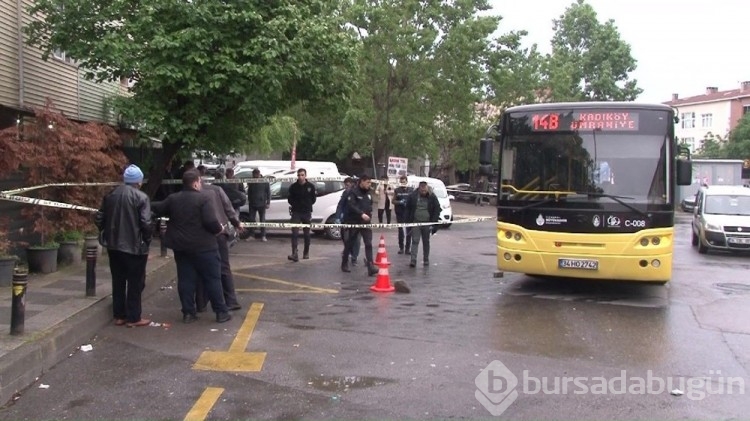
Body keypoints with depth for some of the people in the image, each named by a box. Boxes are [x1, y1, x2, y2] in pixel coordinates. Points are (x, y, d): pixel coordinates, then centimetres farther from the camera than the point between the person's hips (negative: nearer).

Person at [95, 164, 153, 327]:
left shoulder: (110, 195, 7)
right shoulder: (141, 197, -12)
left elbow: (99, 219, 9)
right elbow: (146, 224, -16)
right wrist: (147, 240, 0)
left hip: (113, 245, 6)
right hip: (134, 246, -6)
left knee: (118, 282, 14)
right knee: (135, 283, 4)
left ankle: (119, 316, 20)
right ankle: (133, 318, 7)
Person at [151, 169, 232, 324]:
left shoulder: (172, 199, 5)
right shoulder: (202, 199, -14)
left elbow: (157, 209, 19)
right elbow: (211, 222, -20)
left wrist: (149, 205, 41)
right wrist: (219, 229, -1)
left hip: (181, 247, 6)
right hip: (203, 247, -6)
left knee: (185, 280, 10)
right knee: (212, 279, 2)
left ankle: (188, 313, 13)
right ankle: (221, 312, 7)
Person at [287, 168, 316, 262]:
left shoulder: (311, 186, -3)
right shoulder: (293, 186, -3)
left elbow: (313, 199, 7)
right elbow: (290, 199, 7)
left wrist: (308, 205, 1)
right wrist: (294, 205, -3)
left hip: (307, 212, 1)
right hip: (296, 212, -1)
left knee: (307, 234, 12)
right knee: (295, 233, -12)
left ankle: (306, 253, 28)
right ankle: (294, 254, -18)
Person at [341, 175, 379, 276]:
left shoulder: (368, 193, 12)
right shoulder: (353, 192, -9)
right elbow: (351, 206, -20)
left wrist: (370, 213, 7)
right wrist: (361, 214, -28)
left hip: (366, 222, 5)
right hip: (354, 221, -5)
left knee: (368, 243, -7)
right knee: (350, 243, 7)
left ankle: (370, 266, -12)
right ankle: (344, 264, 24)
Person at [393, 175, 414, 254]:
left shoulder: (411, 190, 5)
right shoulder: (397, 190, 6)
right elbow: (393, 201, 6)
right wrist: (399, 202, -12)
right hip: (400, 213, 0)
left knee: (409, 231, 1)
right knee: (401, 230, 6)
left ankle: (408, 248, 8)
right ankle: (401, 247, 15)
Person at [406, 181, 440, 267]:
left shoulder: (432, 197, -4)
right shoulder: (413, 196, -3)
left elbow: (437, 210, -1)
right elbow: (408, 209, 3)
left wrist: (434, 223, -8)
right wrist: (408, 221, -1)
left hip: (427, 223, 1)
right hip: (415, 222, -1)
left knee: (426, 242, 12)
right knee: (415, 241, -7)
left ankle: (426, 260, 23)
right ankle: (413, 260, -10)